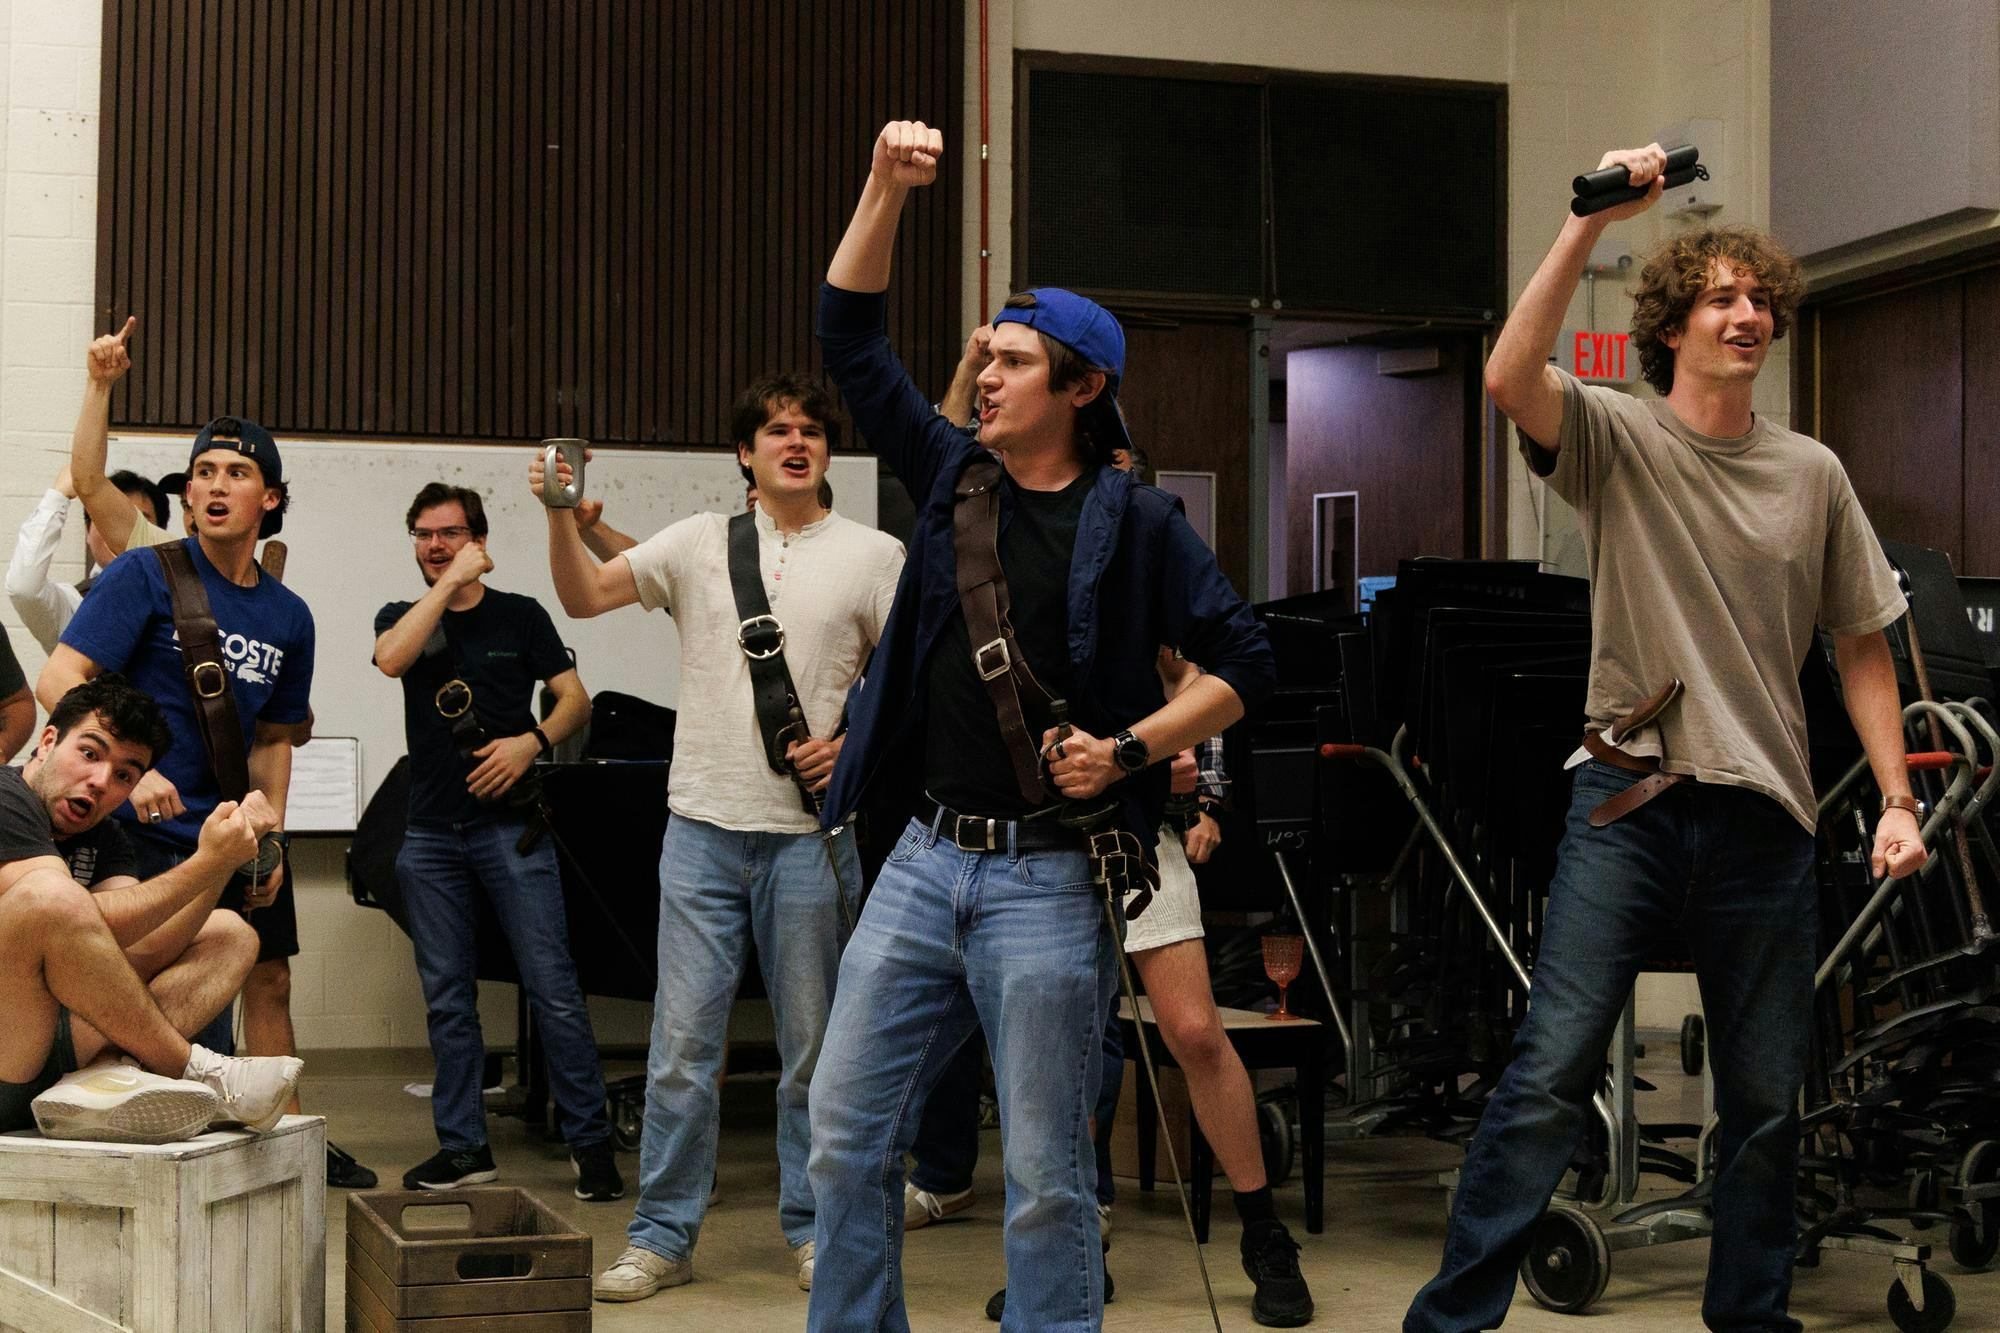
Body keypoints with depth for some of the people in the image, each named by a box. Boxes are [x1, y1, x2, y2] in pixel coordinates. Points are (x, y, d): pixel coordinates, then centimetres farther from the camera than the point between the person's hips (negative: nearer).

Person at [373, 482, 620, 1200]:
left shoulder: (520, 616, 9)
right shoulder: (401, 617, 13)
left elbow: (576, 698, 6)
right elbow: (392, 658, -11)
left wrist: (532, 742, -12)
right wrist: (449, 582, -9)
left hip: (509, 825, -3)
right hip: (431, 835, 3)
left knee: (553, 987, -7)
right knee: (447, 998, 5)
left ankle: (591, 1141, -3)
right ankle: (462, 1148, 13)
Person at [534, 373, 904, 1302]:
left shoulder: (873, 555, 5)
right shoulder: (700, 542, 8)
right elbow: (585, 597, 3)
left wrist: (856, 738, -10)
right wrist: (562, 515, -13)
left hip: (812, 828, -1)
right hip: (704, 820, 1)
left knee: (813, 1041, 6)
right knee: (682, 1038, 1)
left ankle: (813, 1227, 20)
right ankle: (662, 1237, 10)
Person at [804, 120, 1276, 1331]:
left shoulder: (1135, 523, -3)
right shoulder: (953, 475, 9)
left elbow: (1246, 664, -3)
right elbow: (853, 340, 11)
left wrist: (1130, 749, -13)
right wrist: (887, 188, 3)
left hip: (1051, 878, -5)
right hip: (927, 860, 5)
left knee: (1046, 1173, 0)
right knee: (847, 1136, 5)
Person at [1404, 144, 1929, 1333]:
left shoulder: (1813, 474, 9)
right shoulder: (1617, 440, 0)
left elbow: (1862, 647, 12)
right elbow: (1510, 377, -21)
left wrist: (1897, 800, 5)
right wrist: (1593, 219, -22)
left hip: (1764, 815, 3)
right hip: (1629, 800, -3)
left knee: (1767, 1096, 10)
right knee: (1553, 1069, -8)